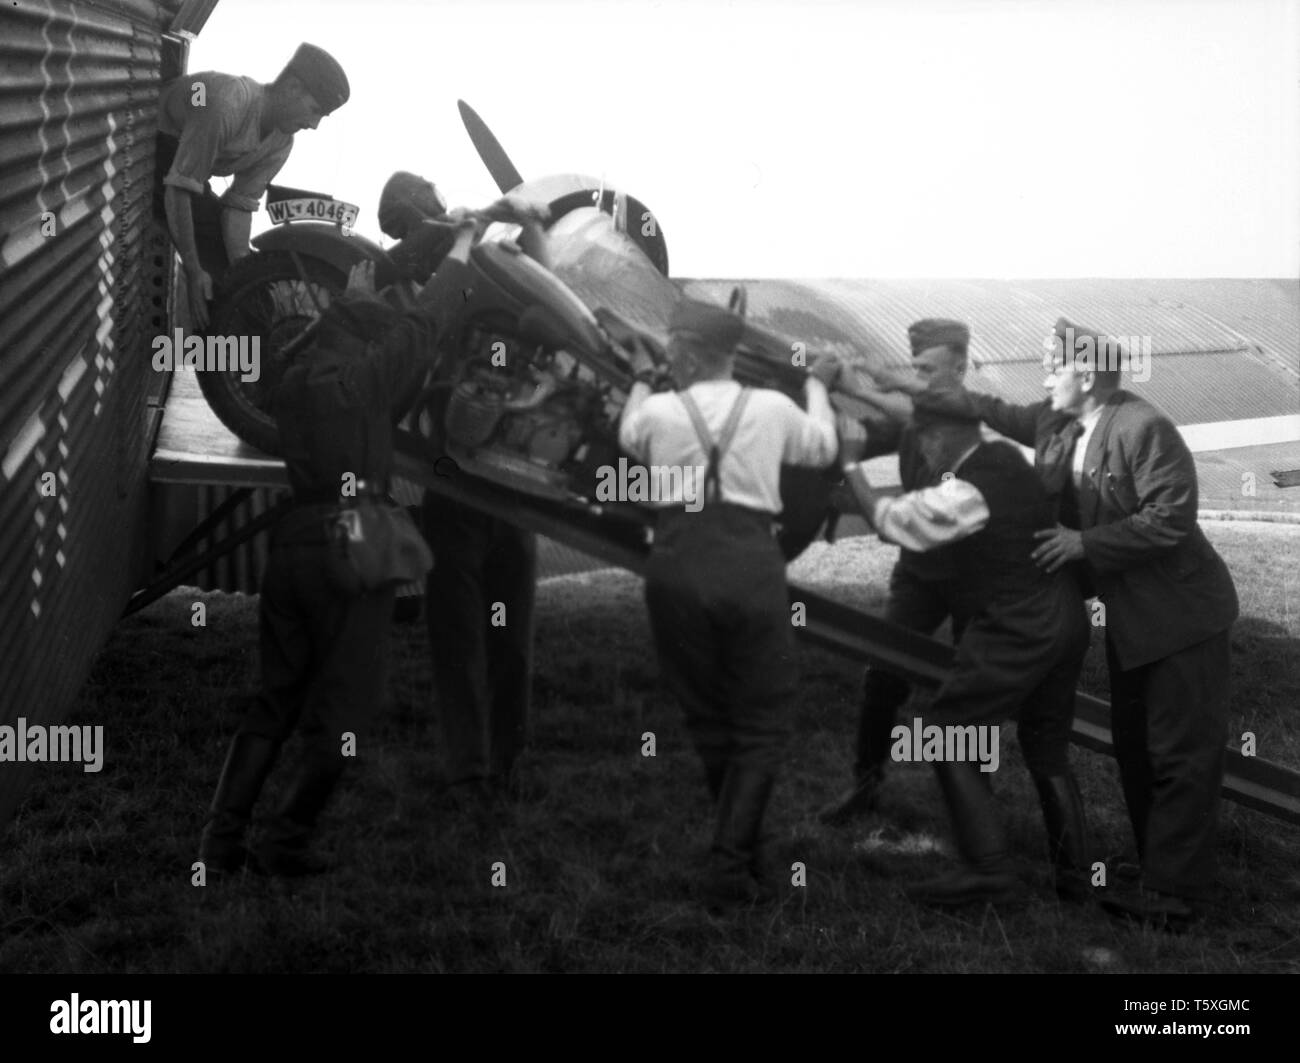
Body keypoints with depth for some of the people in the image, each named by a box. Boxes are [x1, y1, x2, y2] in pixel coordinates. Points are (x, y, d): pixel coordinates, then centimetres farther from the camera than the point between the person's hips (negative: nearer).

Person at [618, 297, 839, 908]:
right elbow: (823, 448, 23)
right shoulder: (772, 409, 3)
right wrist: (817, 386, 41)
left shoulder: (659, 412, 2)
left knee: (706, 719, 16)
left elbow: (627, 436, 27)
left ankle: (741, 852, 26)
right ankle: (730, 869, -4)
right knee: (760, 725, 7)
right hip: (750, 564, -1)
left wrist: (640, 380, 46)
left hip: (676, 566, 1)